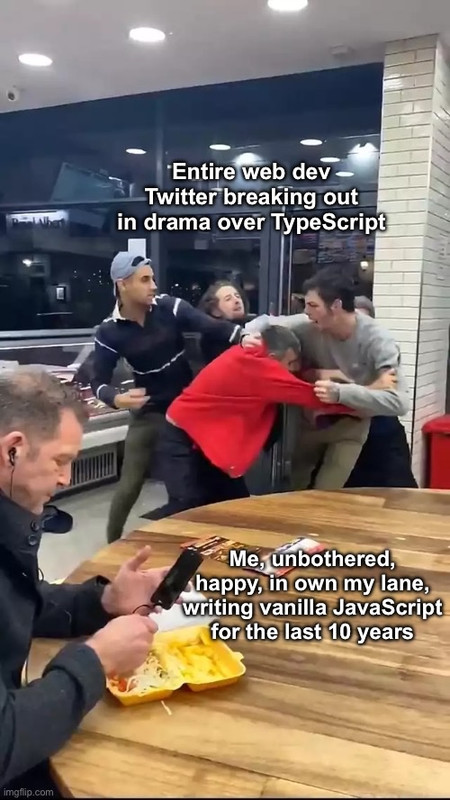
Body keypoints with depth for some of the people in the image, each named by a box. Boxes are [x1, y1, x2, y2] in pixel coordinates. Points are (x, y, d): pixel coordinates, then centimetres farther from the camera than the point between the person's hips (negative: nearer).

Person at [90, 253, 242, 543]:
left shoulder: (170, 307, -11)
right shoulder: (110, 332, -12)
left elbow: (211, 326, -22)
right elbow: (99, 382, -11)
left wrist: (244, 336, -42)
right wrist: (117, 399, -33)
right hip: (150, 411, -2)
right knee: (130, 483, 0)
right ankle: (112, 542, 21)